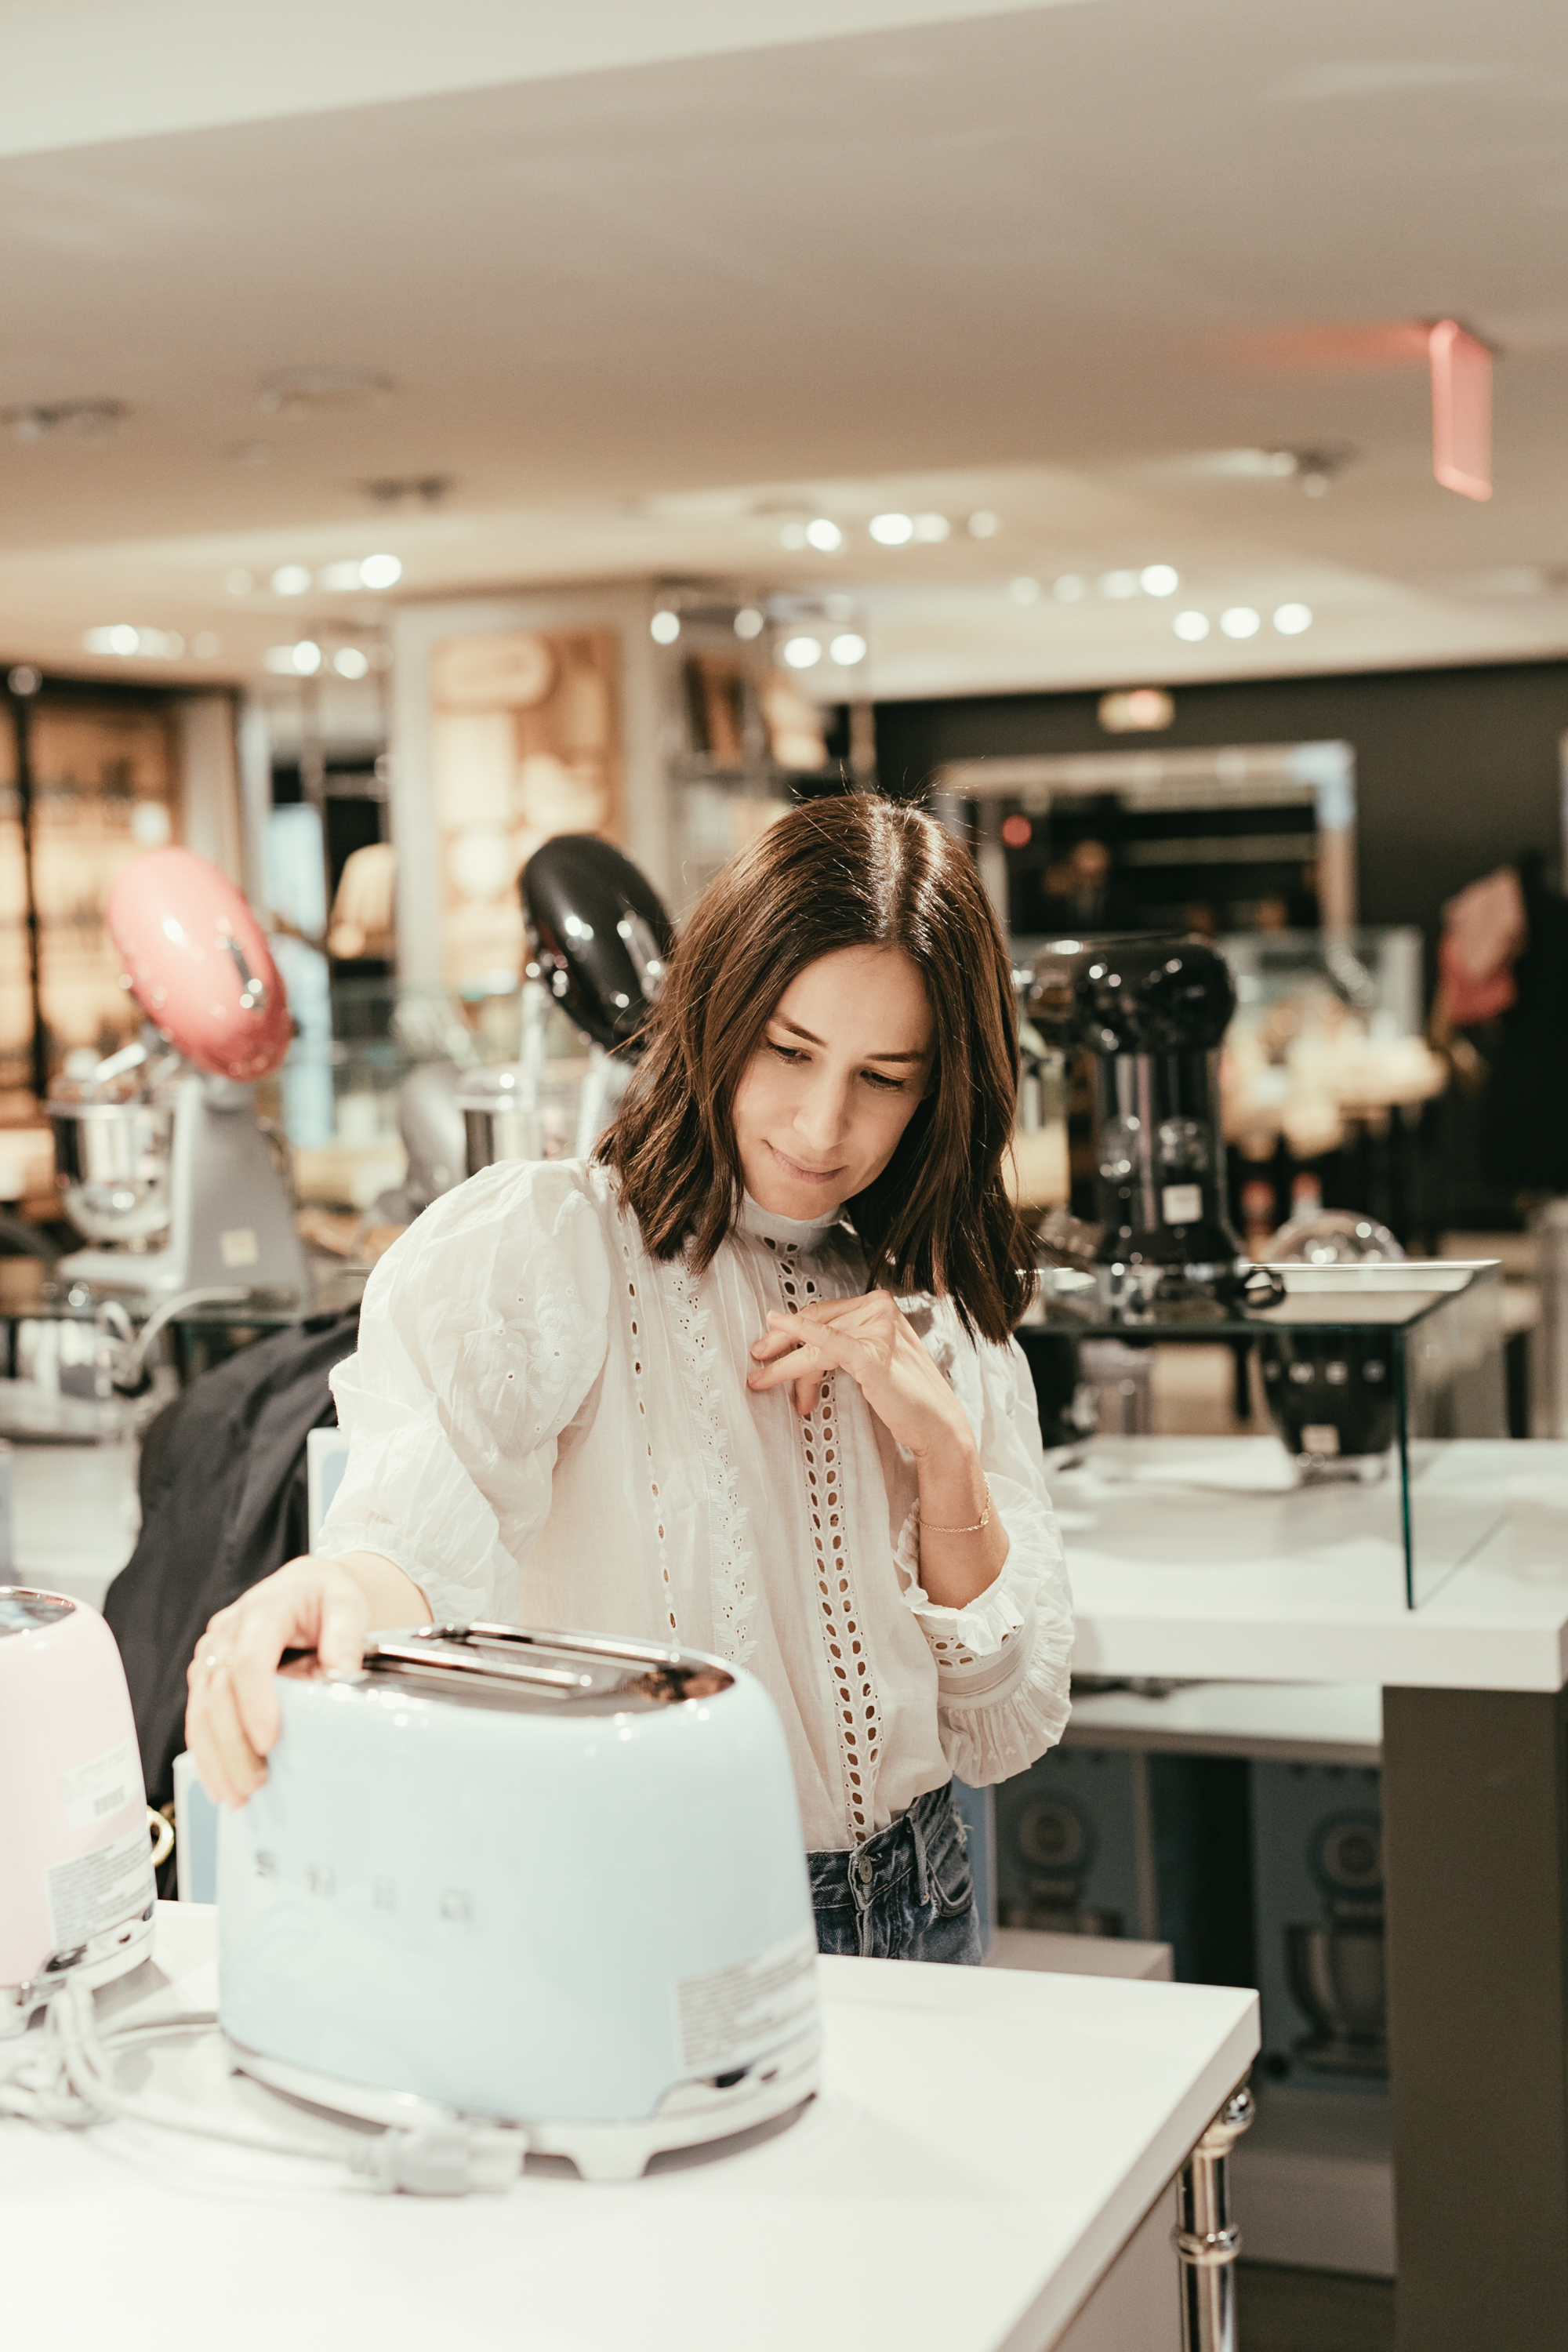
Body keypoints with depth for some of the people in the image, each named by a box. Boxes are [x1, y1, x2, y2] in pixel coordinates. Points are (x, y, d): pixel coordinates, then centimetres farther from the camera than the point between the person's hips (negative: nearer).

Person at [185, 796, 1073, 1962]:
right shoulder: (539, 1242, -8)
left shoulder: (949, 1324, 8)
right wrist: (353, 1585, -52)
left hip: (919, 1919, 5)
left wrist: (944, 1446, -8)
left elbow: (1007, 1732, 6)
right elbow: (426, 1519, -29)